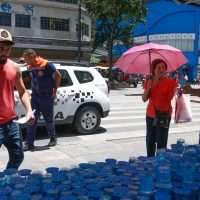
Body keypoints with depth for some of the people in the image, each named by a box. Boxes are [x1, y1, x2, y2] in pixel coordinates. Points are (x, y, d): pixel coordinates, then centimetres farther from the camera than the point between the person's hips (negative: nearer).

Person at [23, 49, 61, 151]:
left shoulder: (46, 65, -15)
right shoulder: (29, 67, 5)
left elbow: (58, 76, -8)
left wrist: (54, 91, -6)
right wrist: (32, 90, 10)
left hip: (47, 96, -5)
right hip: (35, 96, 5)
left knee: (49, 119, 9)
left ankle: (53, 138, 30)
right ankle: (29, 144, 3)